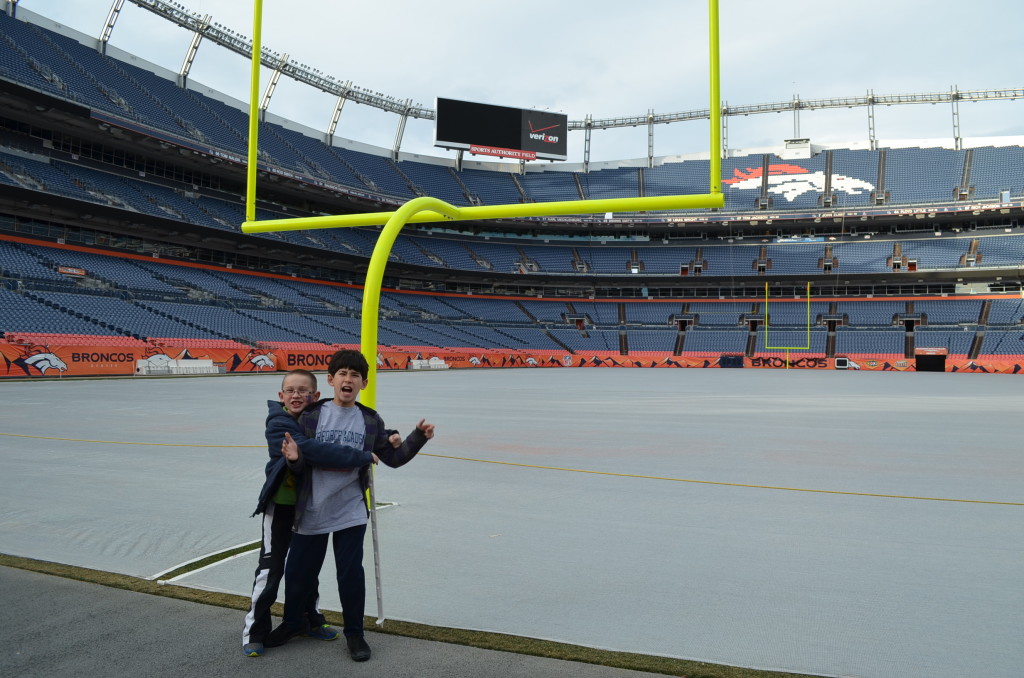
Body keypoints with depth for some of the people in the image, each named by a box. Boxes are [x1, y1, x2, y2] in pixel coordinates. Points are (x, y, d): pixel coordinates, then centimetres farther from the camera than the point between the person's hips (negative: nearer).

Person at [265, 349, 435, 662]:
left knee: (351, 574, 6)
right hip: (310, 512, 0)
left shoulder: (371, 420, 0)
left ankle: (354, 633, 28)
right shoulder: (311, 415, -5)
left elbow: (393, 458, 4)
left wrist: (418, 437, -8)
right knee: (298, 571, 14)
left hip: (350, 512, 0)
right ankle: (293, 622, 41)